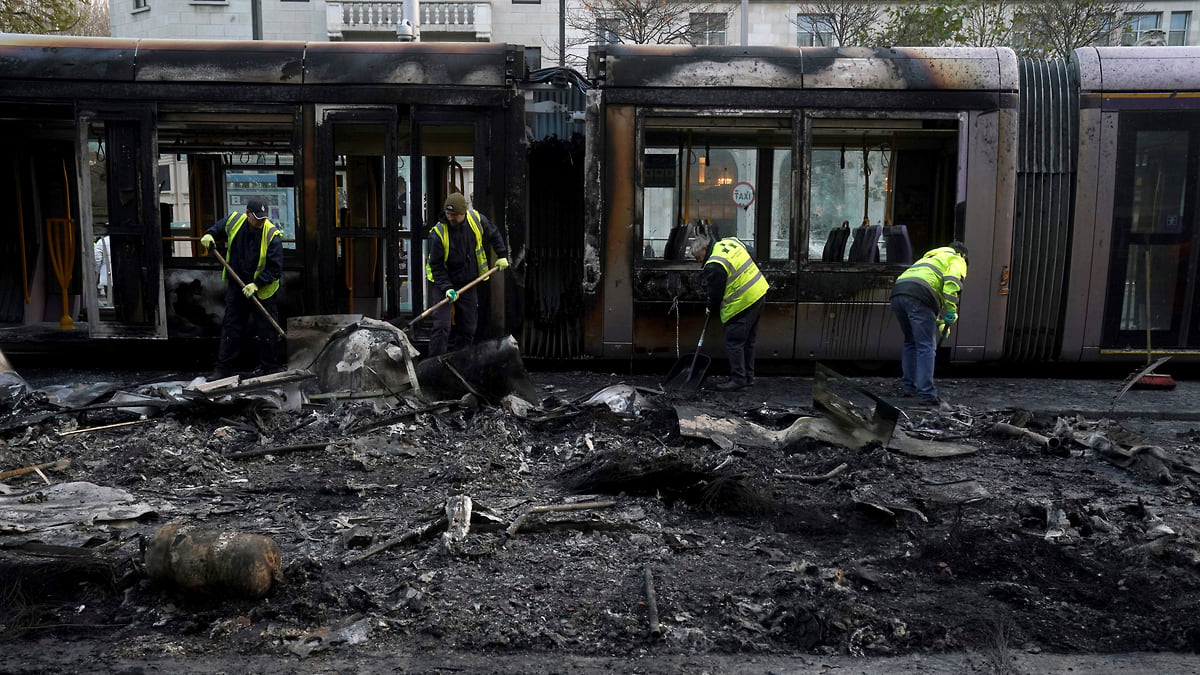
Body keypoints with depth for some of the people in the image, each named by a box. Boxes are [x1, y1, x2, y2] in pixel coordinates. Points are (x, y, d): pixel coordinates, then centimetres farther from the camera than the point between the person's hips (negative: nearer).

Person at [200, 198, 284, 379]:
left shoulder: (272, 235, -18)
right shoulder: (233, 221, -6)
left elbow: (275, 269, -18)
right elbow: (216, 229, 17)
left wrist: (256, 284, -26)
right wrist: (209, 235, -5)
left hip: (262, 291, -3)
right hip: (236, 287, 4)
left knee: (266, 330, 3)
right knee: (230, 329, 10)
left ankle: (270, 367, 18)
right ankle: (223, 368, 18)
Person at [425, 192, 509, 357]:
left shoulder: (477, 219, -10)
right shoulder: (438, 233, -20)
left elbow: (493, 235, 12)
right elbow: (436, 266, -16)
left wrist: (502, 255, 7)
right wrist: (446, 288, -25)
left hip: (468, 283, 4)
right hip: (444, 283, -4)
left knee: (468, 327, 8)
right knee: (441, 325, -16)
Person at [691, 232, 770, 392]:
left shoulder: (714, 266, -20)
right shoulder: (730, 241, 6)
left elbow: (714, 294, -10)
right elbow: (751, 256, 21)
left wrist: (710, 308, 9)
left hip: (742, 303, -10)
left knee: (734, 342, 0)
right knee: (748, 341, 17)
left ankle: (738, 380, 4)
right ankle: (748, 376, 25)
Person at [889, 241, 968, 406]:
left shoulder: (929, 257, 41)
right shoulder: (957, 260, 18)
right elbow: (952, 282, -5)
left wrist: (939, 323, 48)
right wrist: (950, 314, -8)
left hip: (897, 294, 7)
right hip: (918, 298, -7)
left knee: (911, 342, 23)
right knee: (926, 347, -4)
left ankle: (909, 386, 25)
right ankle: (927, 394, -6)